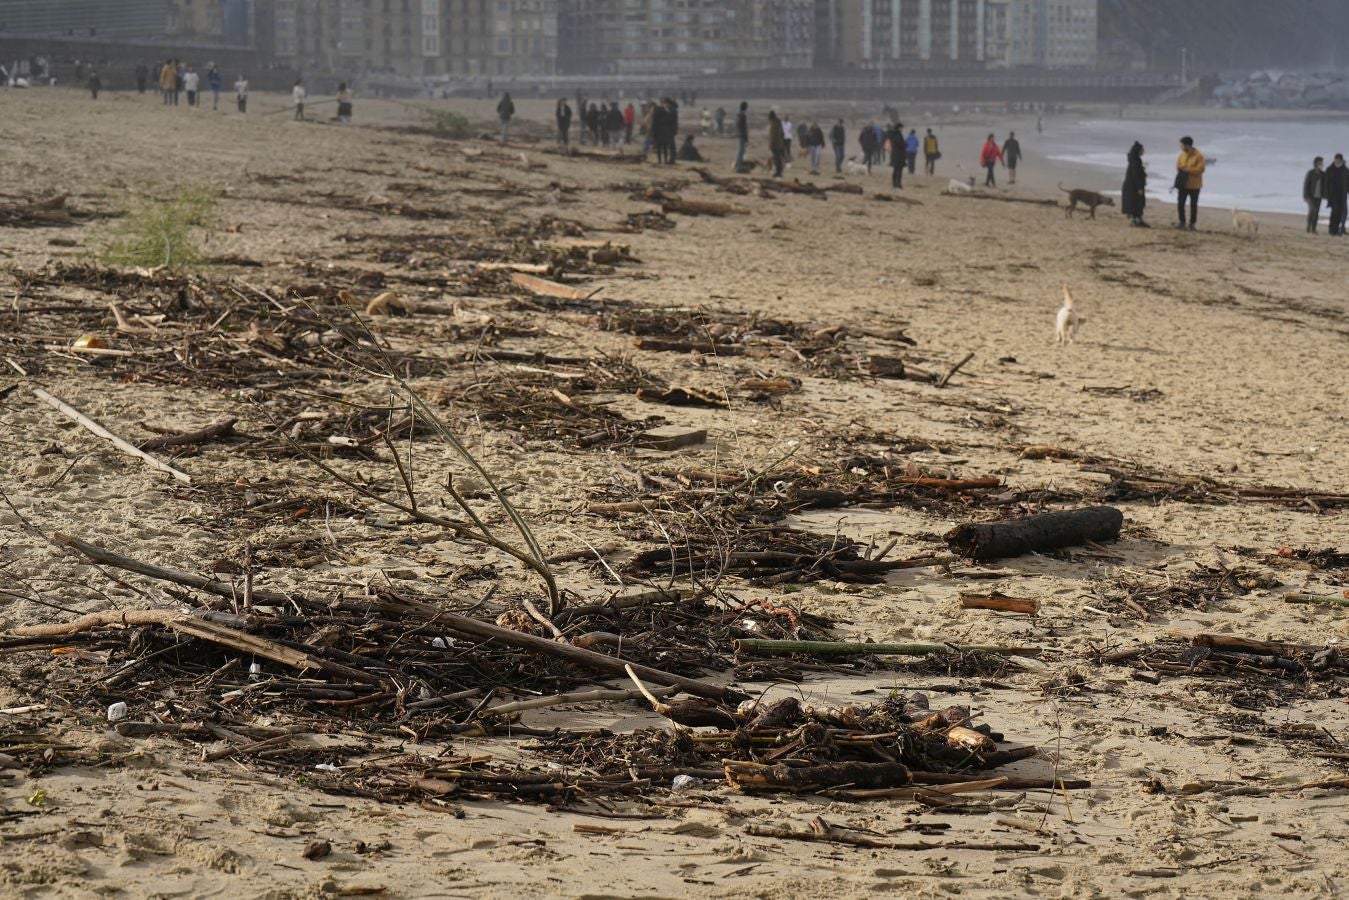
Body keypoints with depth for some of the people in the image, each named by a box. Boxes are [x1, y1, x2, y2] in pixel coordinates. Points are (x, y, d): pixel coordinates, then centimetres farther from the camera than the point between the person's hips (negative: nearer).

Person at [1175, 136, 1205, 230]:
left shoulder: (1198, 156, -12)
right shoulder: (1182, 155, 3)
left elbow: (1200, 169, -17)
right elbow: (1178, 167, 9)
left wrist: (1187, 169, -21)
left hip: (1194, 185, -4)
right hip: (1183, 184, 4)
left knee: (1193, 205, 4)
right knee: (1180, 203, 2)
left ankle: (1192, 223, 14)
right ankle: (1182, 222, 16)